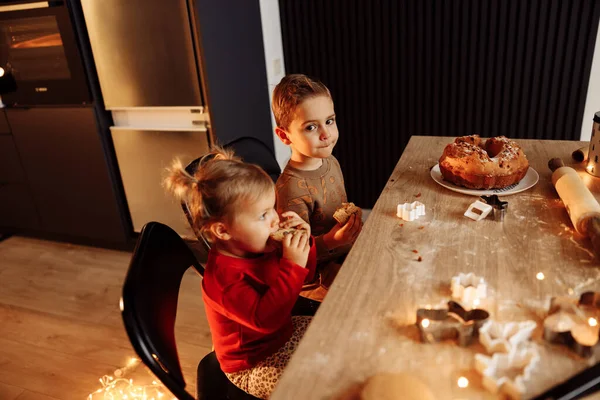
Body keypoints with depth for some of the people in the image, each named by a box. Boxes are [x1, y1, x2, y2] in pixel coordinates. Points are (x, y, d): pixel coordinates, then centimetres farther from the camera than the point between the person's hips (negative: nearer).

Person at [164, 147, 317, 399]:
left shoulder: (265, 246, -7)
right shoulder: (223, 276, -32)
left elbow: (304, 276, 4)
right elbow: (266, 318, -40)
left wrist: (303, 243, -15)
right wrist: (292, 265, -42)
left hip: (284, 332, 8)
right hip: (253, 365, -8)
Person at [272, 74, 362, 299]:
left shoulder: (331, 162, 0)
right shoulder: (292, 188, -29)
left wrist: (356, 226, 6)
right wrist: (331, 240, -37)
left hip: (348, 251, 9)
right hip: (318, 276, -8)